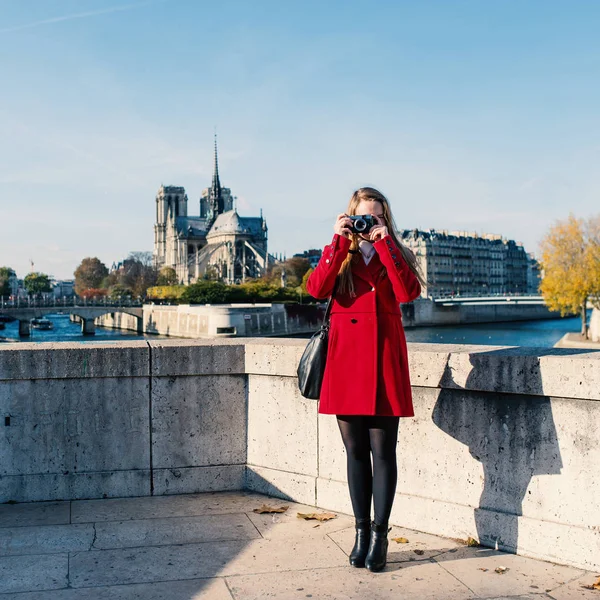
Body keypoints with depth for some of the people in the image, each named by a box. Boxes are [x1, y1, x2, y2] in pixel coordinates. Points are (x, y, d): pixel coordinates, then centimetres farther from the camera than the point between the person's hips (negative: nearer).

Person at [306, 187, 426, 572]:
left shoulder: (398, 255, 9)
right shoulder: (337, 254, 11)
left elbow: (409, 292, -13)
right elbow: (316, 289, -9)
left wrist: (384, 244, -11)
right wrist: (339, 243, -12)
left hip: (384, 357, -1)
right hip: (346, 357, 2)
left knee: (382, 451, 0)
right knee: (355, 451, 9)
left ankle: (379, 536, 10)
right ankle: (361, 531, 21)